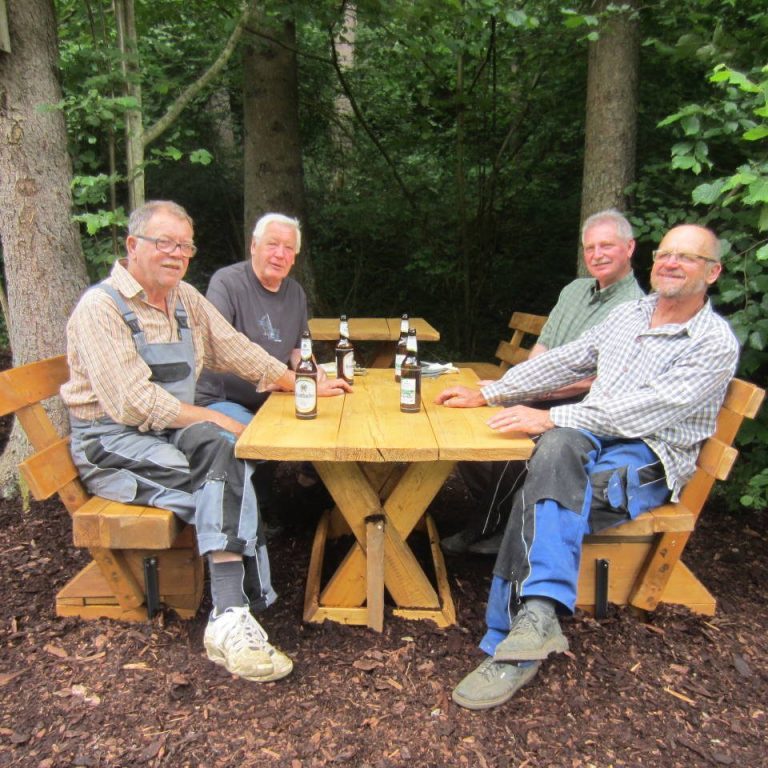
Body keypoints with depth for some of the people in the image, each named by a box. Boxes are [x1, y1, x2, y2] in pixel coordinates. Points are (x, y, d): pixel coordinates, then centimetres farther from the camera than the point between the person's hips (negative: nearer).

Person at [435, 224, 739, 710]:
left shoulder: (716, 344, -6)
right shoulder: (630, 314, 15)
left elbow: (652, 409, -20)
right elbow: (565, 361, 15)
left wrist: (552, 418, -28)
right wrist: (488, 394, 7)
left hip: (650, 460, -5)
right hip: (590, 437, 5)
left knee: (541, 499, -30)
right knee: (558, 446, -31)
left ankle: (511, 646, -27)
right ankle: (540, 614, -36)